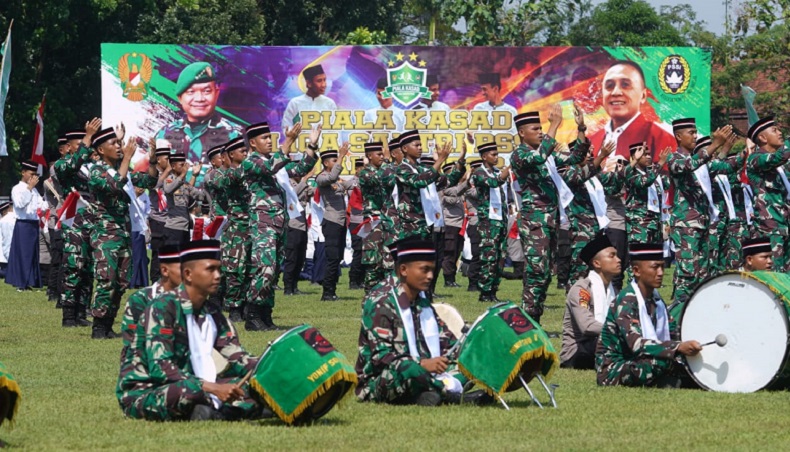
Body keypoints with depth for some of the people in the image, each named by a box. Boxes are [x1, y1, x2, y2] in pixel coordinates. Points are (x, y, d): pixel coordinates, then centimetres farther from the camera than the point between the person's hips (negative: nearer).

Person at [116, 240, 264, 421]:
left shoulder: (212, 315, 10)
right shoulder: (163, 308, -15)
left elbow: (238, 358, 6)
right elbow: (160, 368, -25)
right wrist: (213, 388, -33)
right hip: (142, 394, -8)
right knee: (188, 389, -40)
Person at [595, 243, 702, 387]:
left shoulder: (656, 301, 9)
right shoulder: (626, 301, -17)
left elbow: (664, 340, 8)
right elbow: (636, 343, -32)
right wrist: (678, 348, -41)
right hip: (613, 370, -8)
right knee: (664, 360, -33)